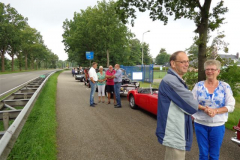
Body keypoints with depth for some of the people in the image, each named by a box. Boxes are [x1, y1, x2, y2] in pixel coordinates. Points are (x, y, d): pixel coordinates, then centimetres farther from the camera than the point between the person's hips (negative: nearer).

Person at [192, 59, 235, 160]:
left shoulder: (225, 86, -1)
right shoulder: (198, 85, -1)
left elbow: (230, 106, -5)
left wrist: (215, 111, -20)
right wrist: (204, 108, -20)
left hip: (218, 125, 0)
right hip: (200, 124, 0)